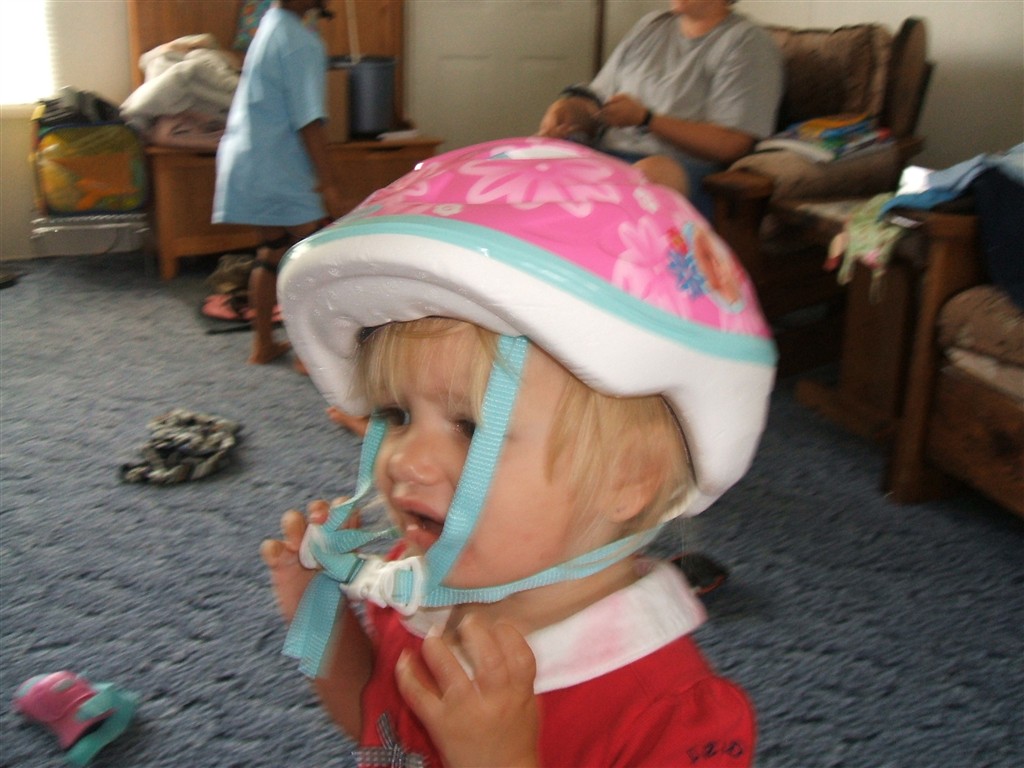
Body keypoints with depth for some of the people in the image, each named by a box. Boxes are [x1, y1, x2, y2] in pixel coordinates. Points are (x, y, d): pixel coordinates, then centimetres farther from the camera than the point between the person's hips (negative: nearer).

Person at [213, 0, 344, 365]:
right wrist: (328, 185, -20)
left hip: (247, 159, 9)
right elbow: (308, 121, -21)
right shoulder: (300, 42, -17)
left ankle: (262, 343, 24)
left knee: (273, 249, 17)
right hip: (279, 168, -9)